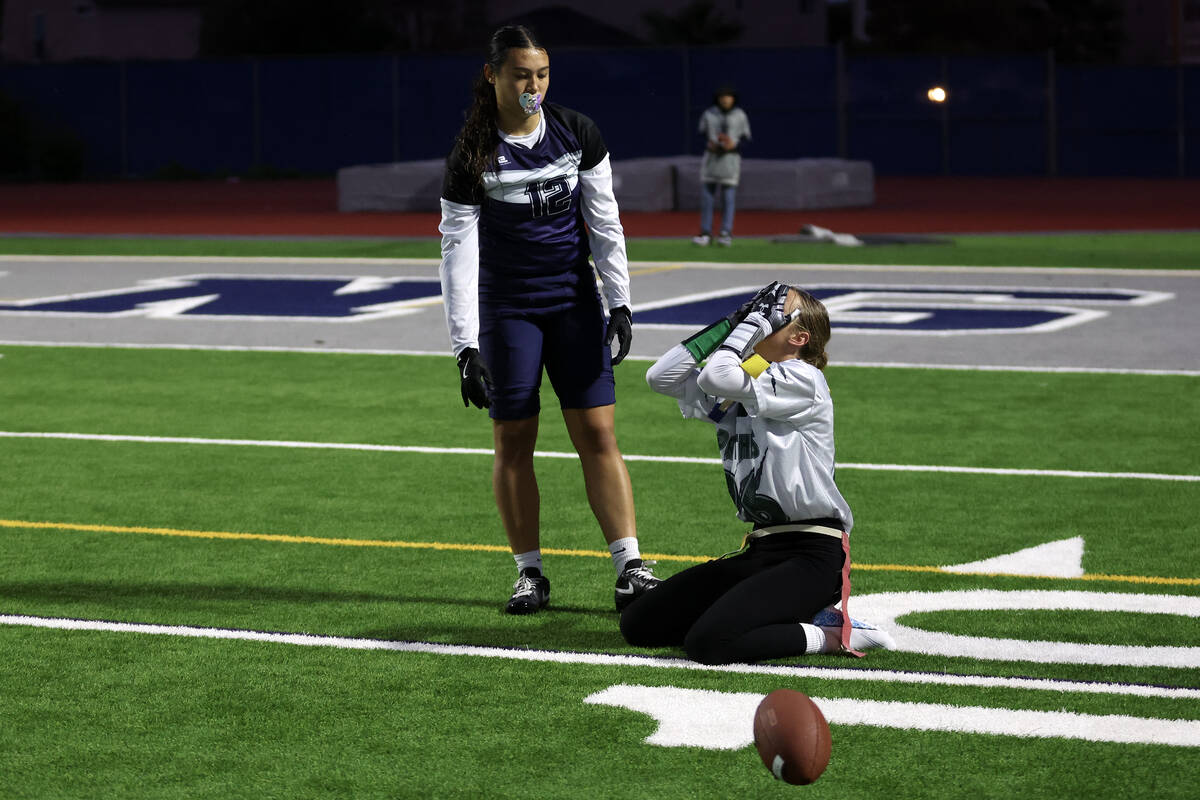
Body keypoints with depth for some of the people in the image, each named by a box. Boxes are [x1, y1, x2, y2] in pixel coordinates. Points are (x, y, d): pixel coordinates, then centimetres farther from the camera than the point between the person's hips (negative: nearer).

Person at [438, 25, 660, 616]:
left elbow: (605, 223, 4)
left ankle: (630, 569, -4)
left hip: (575, 301, 2)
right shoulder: (471, 156, -12)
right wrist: (465, 347, -16)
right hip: (507, 311, -2)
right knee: (513, 442, 0)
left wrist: (619, 302, -2)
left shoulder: (577, 134, -4)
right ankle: (529, 573, 11)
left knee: (597, 434, -3)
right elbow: (457, 253, -12)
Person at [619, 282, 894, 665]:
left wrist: (758, 319, -9)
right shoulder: (742, 381, 16)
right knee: (639, 624, 3)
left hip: (810, 556, -9)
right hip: (761, 550, 9)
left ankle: (831, 635, -9)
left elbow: (714, 378, -22)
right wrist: (729, 323, 7)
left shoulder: (801, 379, -10)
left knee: (708, 643, -28)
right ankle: (787, 618, 7)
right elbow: (661, 377, 9)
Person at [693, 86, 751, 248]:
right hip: (711, 157, 2)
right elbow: (701, 134, 10)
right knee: (706, 195, 0)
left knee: (729, 197, -5)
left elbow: (746, 138, 3)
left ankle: (726, 233, -3)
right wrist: (709, 143, -10)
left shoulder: (740, 116, 2)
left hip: (731, 158, -2)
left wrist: (734, 144, -16)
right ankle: (706, 233, 7)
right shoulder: (708, 114, 5)